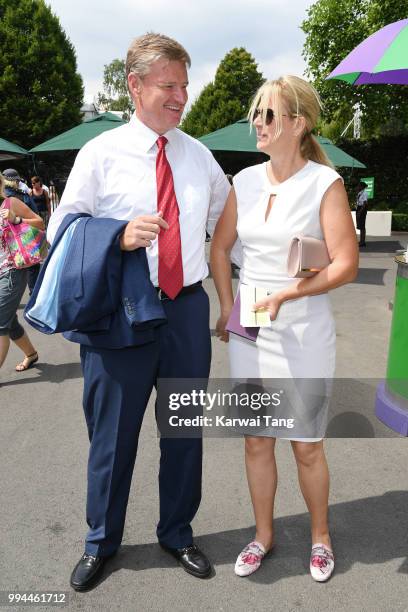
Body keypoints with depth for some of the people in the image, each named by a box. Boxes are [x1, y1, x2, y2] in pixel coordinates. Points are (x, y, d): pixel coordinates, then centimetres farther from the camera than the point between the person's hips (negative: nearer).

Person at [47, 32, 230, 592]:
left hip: (188, 309, 4)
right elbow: (60, 232, -4)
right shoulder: (100, 153, -3)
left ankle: (177, 533, 40)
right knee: (112, 434, 11)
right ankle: (101, 542, 37)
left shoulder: (200, 156, 8)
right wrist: (120, 236, -21)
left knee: (185, 431, 15)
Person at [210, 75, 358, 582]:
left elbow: (345, 265, -14)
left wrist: (285, 295, -23)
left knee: (306, 446, 9)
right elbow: (219, 247, 12)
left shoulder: (325, 183, -9)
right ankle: (264, 535, 35)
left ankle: (320, 536, 36)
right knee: (257, 440, 13)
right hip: (249, 331, 4)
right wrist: (227, 308, 5)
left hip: (303, 334, -4)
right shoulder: (245, 181, 4)